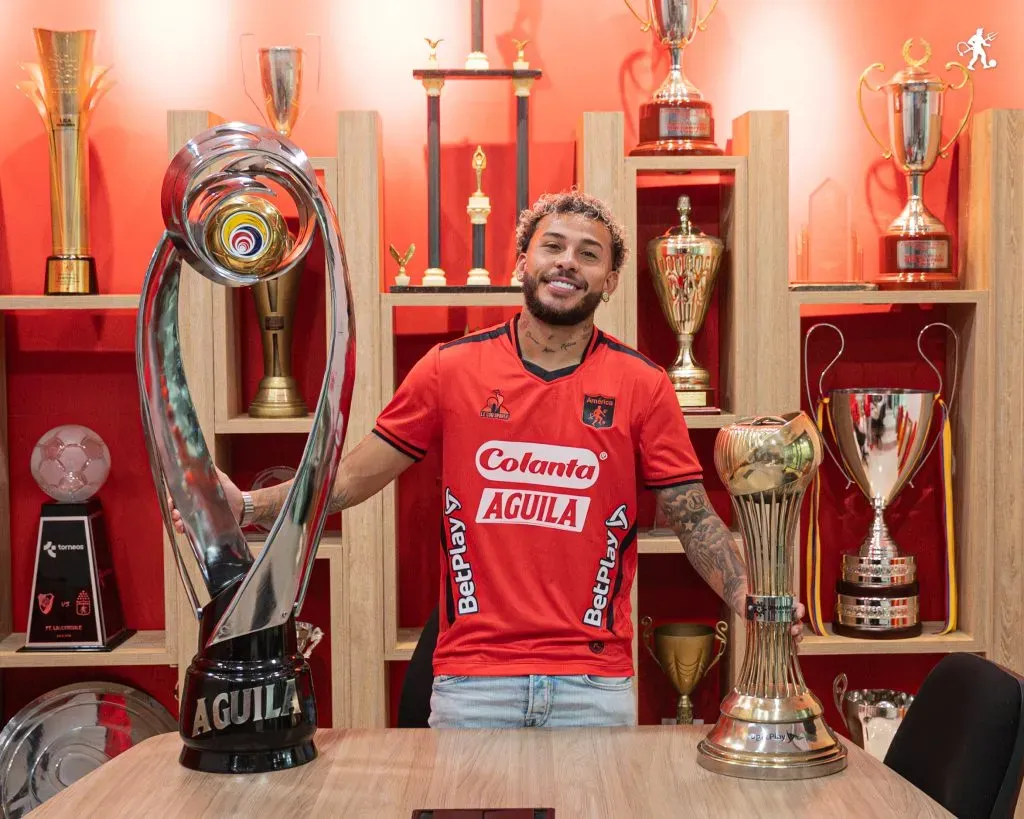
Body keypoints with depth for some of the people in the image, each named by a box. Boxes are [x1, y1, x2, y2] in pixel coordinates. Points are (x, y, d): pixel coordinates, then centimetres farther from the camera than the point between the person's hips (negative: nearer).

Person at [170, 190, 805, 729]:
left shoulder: (643, 386, 1)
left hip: (595, 682, 0)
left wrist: (747, 597, -14)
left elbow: (694, 517, 2)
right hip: (472, 676, 0)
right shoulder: (451, 368, 2)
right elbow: (356, 474, 5)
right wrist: (248, 506, -6)